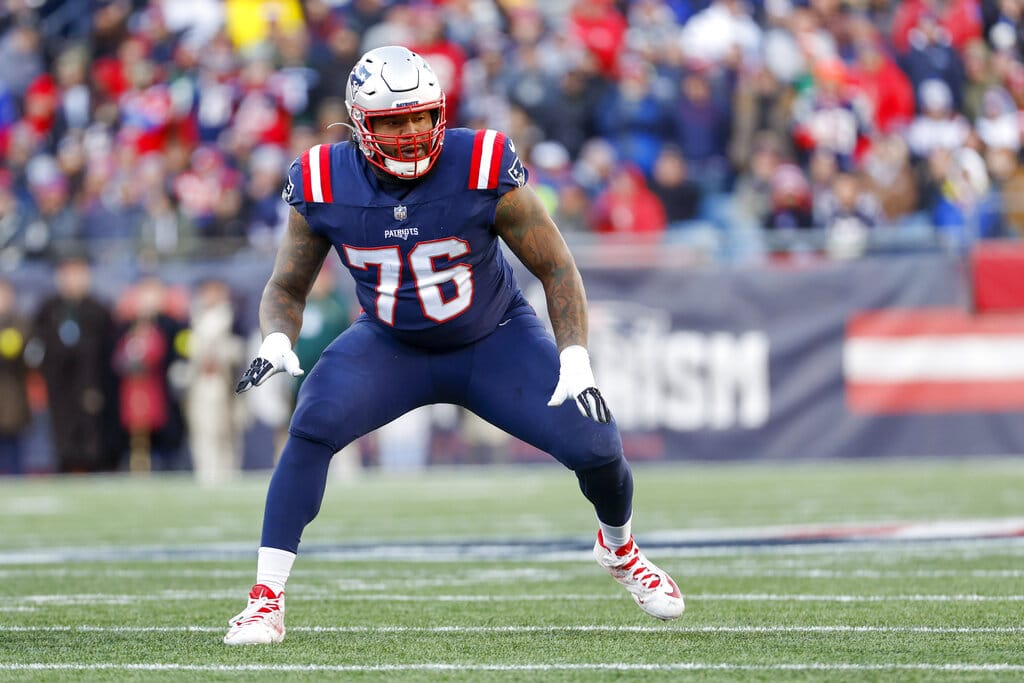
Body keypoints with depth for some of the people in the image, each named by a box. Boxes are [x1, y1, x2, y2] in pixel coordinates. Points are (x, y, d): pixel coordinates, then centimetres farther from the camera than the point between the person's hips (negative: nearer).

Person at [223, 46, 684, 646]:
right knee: (312, 428, -27)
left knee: (595, 444, -13)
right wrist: (277, 343, -25)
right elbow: (287, 288, -2)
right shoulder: (324, 186, -17)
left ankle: (620, 549, 24)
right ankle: (267, 600, -19)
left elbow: (557, 268, -12)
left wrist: (576, 365, -23)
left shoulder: (484, 170, -23)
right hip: (392, 347, 1)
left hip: (495, 342, -1)